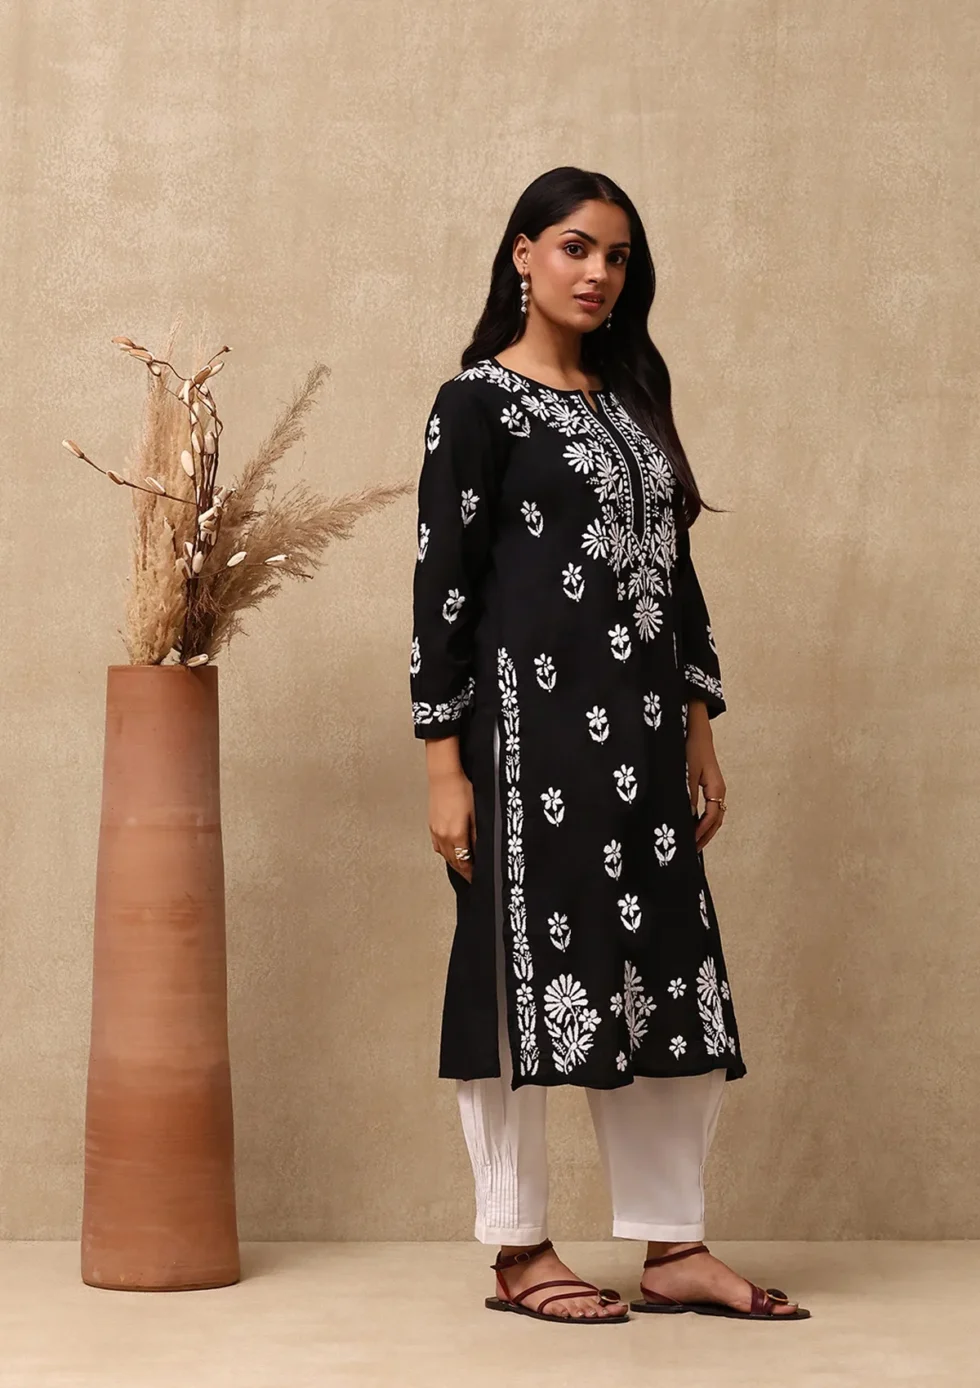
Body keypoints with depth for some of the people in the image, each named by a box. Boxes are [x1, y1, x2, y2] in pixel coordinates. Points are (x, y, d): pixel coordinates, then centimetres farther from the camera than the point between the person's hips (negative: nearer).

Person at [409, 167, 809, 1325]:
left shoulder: (630, 397, 16)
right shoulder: (479, 401, -3)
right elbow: (441, 583, -8)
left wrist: (699, 729, 13)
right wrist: (444, 763, -13)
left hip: (640, 730, 7)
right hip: (530, 721, -6)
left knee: (665, 971, 5)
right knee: (526, 966, -1)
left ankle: (674, 1249, 12)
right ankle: (518, 1253, 8)